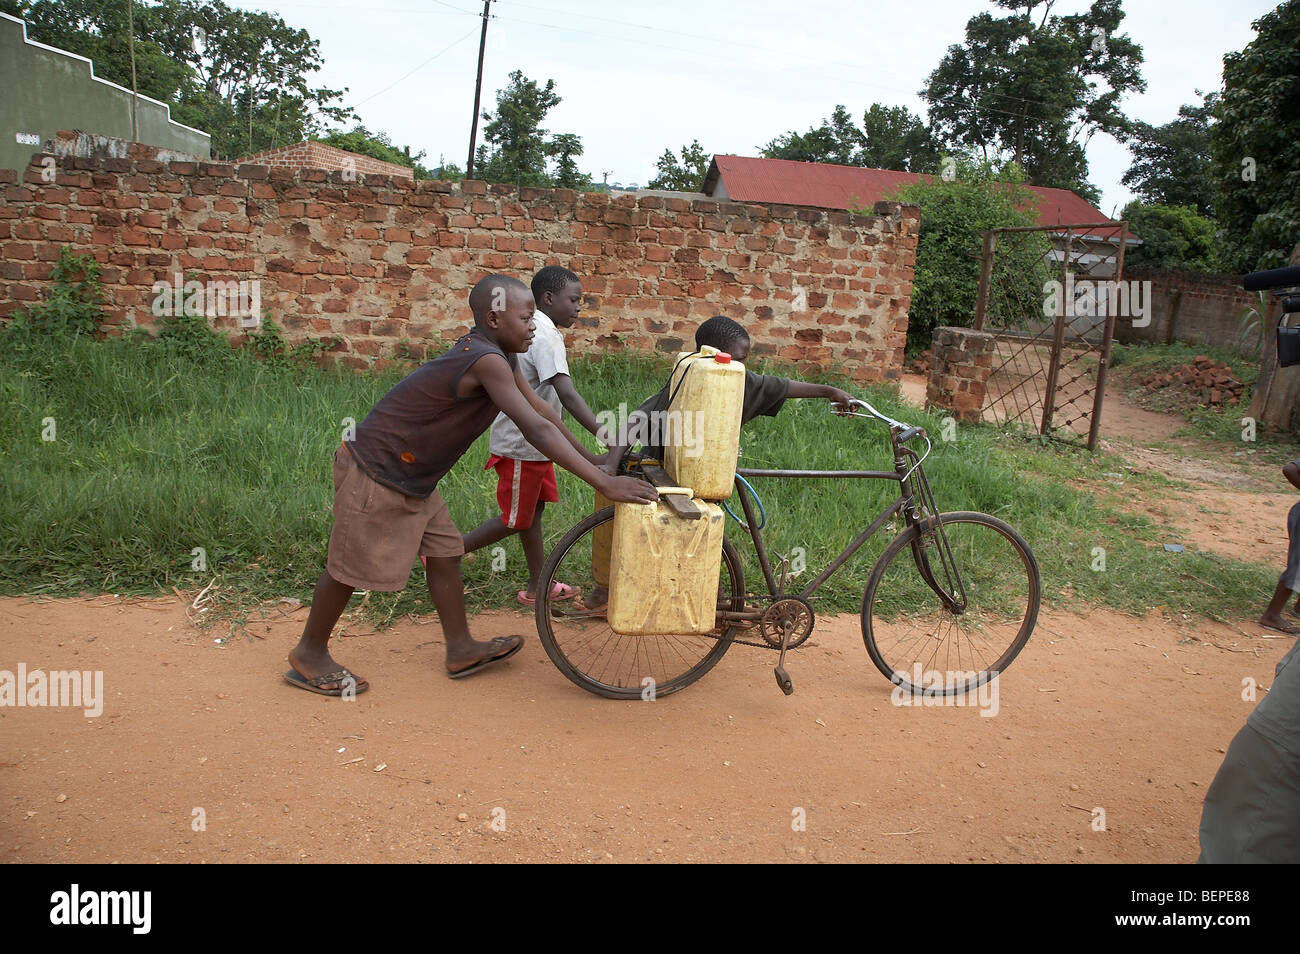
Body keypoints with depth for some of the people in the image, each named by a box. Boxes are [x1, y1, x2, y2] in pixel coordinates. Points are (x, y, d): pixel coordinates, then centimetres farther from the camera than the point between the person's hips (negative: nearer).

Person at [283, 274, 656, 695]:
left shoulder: (502, 356, 2)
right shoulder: (487, 360, -28)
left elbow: (540, 408, 11)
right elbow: (536, 429, -34)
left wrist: (593, 460, 10)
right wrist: (604, 483, -34)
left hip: (411, 476, 10)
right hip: (374, 471, -10)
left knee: (445, 553, 12)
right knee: (352, 566, 4)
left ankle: (461, 649, 24)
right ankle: (309, 654, 24)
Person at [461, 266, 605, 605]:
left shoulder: (531, 330, 9)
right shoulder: (546, 336, -23)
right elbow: (567, 394, -34)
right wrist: (605, 434, -42)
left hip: (533, 440, 10)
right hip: (522, 445, -10)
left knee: (534, 511, 16)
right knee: (515, 521, 3)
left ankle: (538, 587, 26)